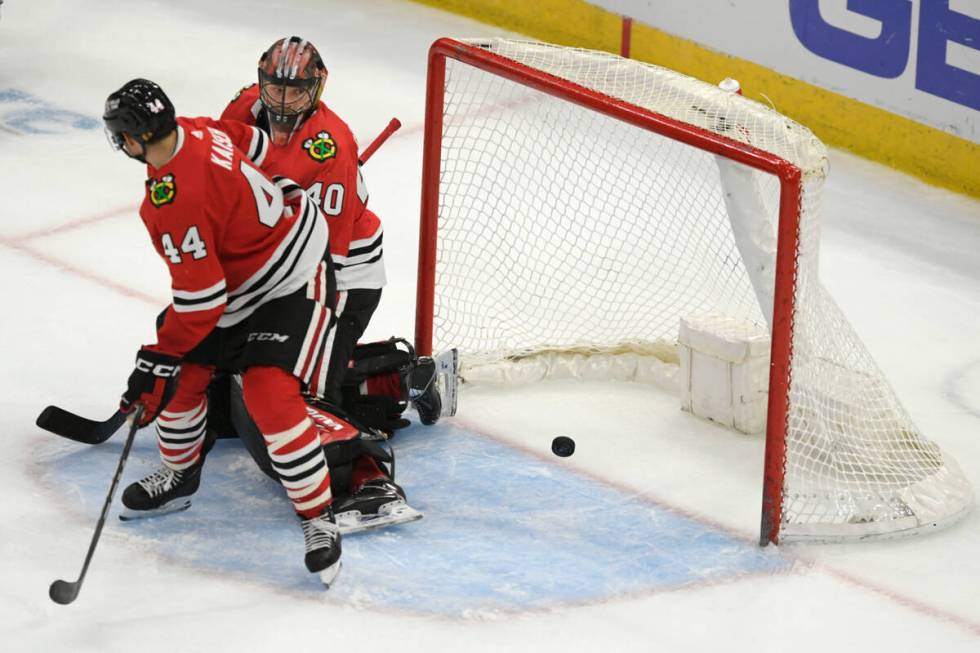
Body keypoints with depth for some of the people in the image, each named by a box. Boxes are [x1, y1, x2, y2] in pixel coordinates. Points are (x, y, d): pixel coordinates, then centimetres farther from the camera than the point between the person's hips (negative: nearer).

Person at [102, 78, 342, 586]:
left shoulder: (177, 201, -34)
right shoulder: (195, 131, -10)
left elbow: (200, 298, -28)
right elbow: (255, 144, 11)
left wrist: (159, 360, -17)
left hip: (293, 282, -10)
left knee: (270, 396, -21)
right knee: (183, 373, 10)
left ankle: (319, 518, -10)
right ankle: (180, 474, 32)